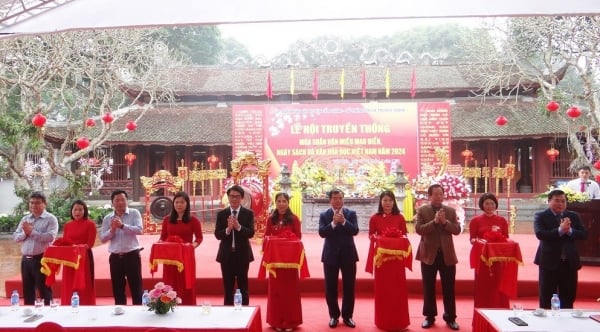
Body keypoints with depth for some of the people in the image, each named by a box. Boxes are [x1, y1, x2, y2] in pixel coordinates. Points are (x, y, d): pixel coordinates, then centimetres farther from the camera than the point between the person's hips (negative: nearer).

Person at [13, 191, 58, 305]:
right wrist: (25, 233, -11)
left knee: (44, 290, 1)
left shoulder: (50, 219, -5)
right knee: (27, 290, 14)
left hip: (41, 259, -6)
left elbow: (50, 237, -19)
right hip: (25, 259, 6)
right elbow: (16, 237, 9)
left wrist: (31, 232, -15)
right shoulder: (25, 219, 14)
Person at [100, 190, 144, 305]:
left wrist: (122, 226, -24)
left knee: (136, 289, 2)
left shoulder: (134, 213, -1)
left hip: (132, 255, -3)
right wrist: (112, 230, -13)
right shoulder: (107, 218, 7)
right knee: (117, 290, 12)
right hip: (115, 257, 4)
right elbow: (102, 238, 3)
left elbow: (139, 230, -15)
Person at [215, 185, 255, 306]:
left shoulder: (248, 213, -2)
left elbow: (251, 233, -12)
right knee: (227, 287, 11)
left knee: (243, 286, 7)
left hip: (242, 254, -1)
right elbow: (217, 234, -4)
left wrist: (238, 227, -27)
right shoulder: (221, 214, 2)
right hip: (226, 255, 2)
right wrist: (227, 229, -23)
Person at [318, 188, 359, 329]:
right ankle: (334, 315, 20)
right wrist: (333, 223, -25)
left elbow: (355, 231, -12)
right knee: (330, 287, 6)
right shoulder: (324, 215, 0)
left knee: (349, 287, 7)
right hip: (330, 255, 0)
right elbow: (321, 232, -13)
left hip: (348, 254, 0)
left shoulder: (351, 213, 1)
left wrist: (343, 221, -24)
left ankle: (347, 315, 20)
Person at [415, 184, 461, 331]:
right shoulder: (422, 210, -2)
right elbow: (418, 229, -14)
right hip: (429, 254, -1)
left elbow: (457, 230, -4)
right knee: (428, 288, 9)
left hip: (447, 254, 2)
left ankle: (450, 317, 20)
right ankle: (429, 316, 21)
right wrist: (434, 222, -24)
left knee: (449, 288, 8)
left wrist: (445, 222, -19)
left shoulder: (451, 211, 5)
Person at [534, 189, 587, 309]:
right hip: (549, 261, -4)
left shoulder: (573, 216, 9)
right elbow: (540, 234, -19)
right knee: (546, 298, 4)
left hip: (569, 262, 4)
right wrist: (559, 230, -27)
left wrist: (570, 231, -17)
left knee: (568, 297, 12)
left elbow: (584, 234, 1)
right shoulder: (540, 216, -4)